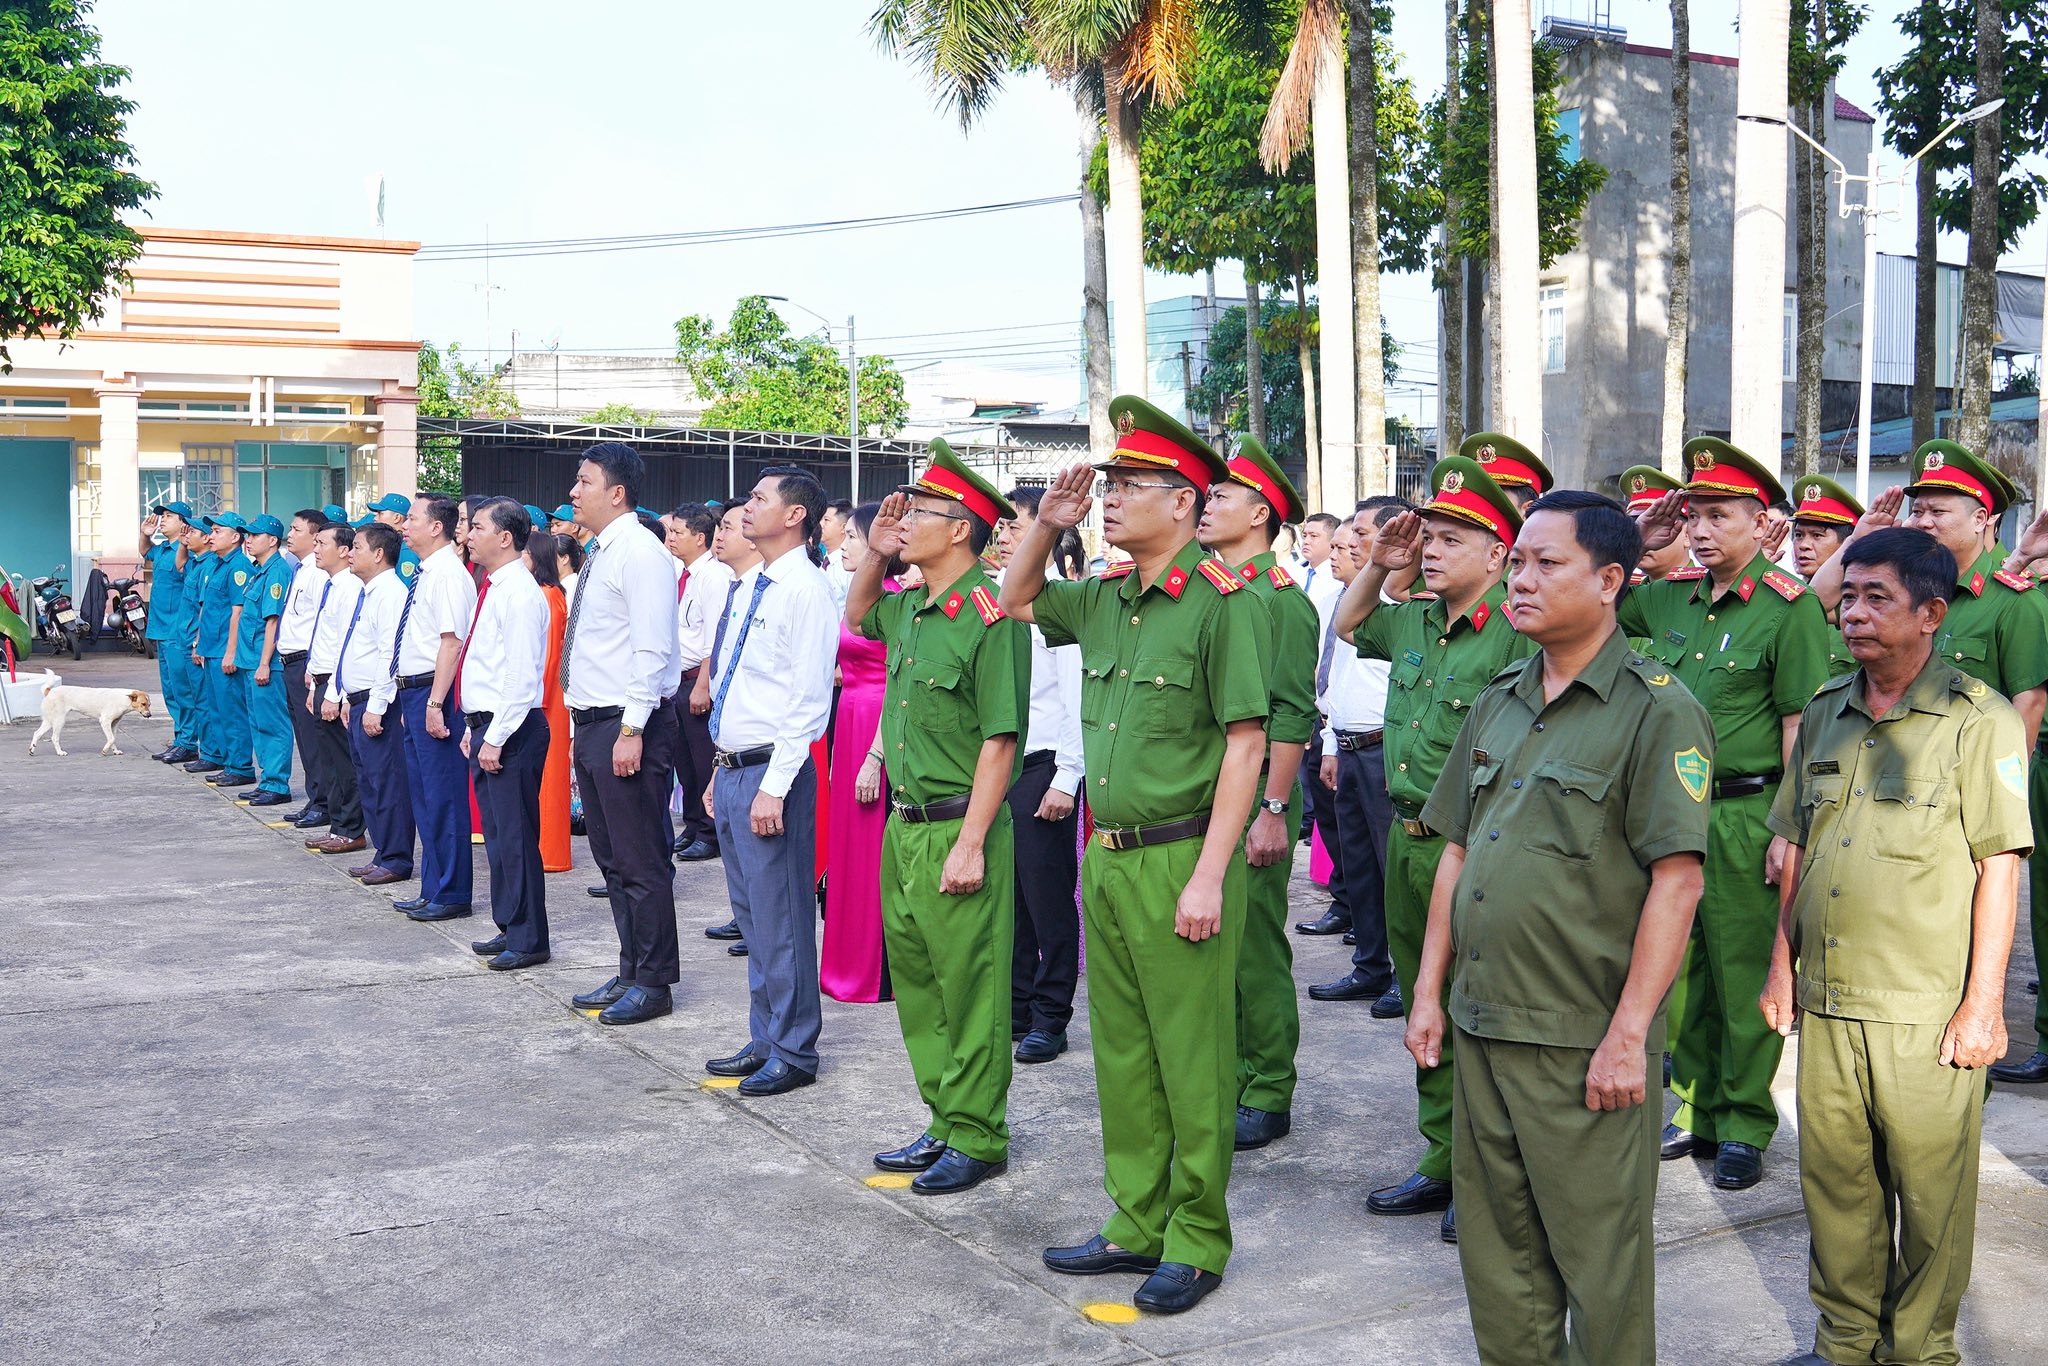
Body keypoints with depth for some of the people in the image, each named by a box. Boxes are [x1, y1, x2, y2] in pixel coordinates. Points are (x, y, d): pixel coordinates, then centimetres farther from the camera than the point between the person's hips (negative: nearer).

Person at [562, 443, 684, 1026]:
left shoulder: (640, 553, -14)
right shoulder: (599, 554, 15)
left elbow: (652, 651, -20)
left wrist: (631, 730, -23)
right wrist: (584, 713, 17)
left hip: (627, 727, -10)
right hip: (591, 723, 10)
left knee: (641, 861, -2)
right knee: (612, 858, 16)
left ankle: (653, 984, 8)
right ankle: (631, 973, 27)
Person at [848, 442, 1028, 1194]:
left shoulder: (990, 615, -16)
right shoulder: (911, 608, 9)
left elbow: (999, 740, -19)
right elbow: (857, 615, 33)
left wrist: (970, 844, -21)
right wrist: (874, 550, 14)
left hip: (957, 830, -9)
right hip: (903, 824, 9)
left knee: (969, 989, 1)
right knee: (916, 982, 16)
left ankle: (977, 1139, 13)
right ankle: (945, 1122, 28)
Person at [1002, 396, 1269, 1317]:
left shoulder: (1220, 603, -12)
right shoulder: (1103, 600, 9)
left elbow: (1245, 745, -14)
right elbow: (1018, 602, 28)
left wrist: (1209, 877, -18)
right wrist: (1046, 521, 9)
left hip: (1180, 861, -7)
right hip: (1106, 859, 7)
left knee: (1192, 1060, 2)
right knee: (1122, 1055, 15)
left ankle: (1198, 1241, 16)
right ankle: (1136, 1223, 28)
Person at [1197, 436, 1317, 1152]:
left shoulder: (1281, 599, -10)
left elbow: (1292, 716, -15)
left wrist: (1274, 810, -18)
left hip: (1254, 799, -8)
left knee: (1256, 951, 0)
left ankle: (1268, 1097, 10)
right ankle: (1228, 1077, 24)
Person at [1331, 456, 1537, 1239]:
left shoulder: (1516, 633, -15)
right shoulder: (1413, 622, 10)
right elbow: (1349, 625, 29)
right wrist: (1378, 566, 15)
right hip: (1407, 843, 8)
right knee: (1423, 1011, 16)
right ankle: (1444, 1161, 29)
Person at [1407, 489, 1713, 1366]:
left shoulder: (1657, 710, -10)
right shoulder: (1497, 705, 11)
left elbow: (1677, 881, -15)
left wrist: (1628, 1035, -18)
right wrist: (1429, 990, 11)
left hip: (1586, 1044, -6)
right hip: (1482, 1029, 7)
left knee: (1600, 1261, 6)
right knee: (1496, 1249, 16)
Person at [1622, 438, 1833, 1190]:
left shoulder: (1789, 607, -9)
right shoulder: (1671, 597, 8)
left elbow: (1801, 724, -12)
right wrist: (1637, 542, 8)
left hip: (1745, 815, -6)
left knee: (1745, 975, 2)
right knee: (1683, 969, 13)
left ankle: (1745, 1127, 15)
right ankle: (1695, 1108, 26)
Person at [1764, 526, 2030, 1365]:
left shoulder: (1980, 721, -6)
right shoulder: (1824, 715, 10)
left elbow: (2000, 866, -8)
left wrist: (1983, 1004, -11)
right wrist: (1782, 965, 12)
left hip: (1929, 1012, -5)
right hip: (1825, 1001, 5)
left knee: (1930, 1191, 5)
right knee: (1835, 1180, 12)